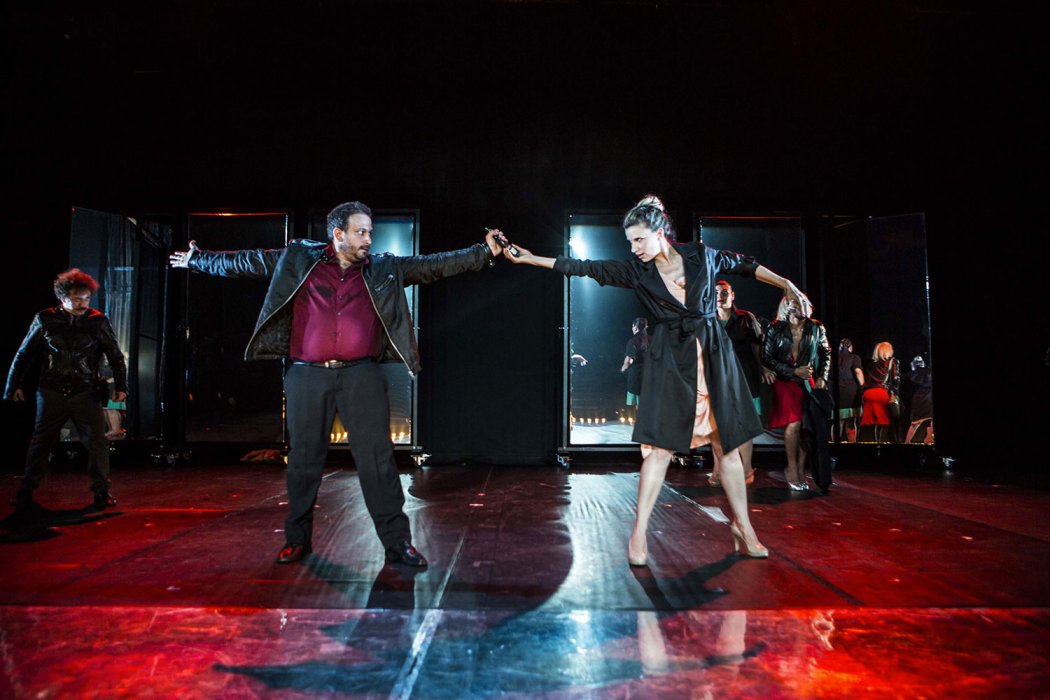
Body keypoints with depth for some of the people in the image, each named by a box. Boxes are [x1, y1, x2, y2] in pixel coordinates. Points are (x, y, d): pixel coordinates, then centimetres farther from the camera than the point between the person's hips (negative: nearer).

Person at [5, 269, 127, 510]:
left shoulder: (98, 321, -2)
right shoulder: (45, 320, 0)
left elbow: (115, 355, 5)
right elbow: (24, 355, 9)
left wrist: (121, 386, 1)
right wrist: (14, 385, 11)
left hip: (86, 393, -1)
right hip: (51, 393, 1)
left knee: (97, 442, -6)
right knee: (40, 443, 11)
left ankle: (102, 492, 3)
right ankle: (26, 491, 25)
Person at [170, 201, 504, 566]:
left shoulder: (383, 269, 8)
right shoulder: (298, 259, 8)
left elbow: (435, 265, 5)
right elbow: (243, 263, 17)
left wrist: (486, 251, 0)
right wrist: (197, 259, 21)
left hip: (360, 375, 0)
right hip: (307, 376, 1)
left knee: (377, 456, -4)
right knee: (304, 458, 10)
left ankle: (397, 540, 3)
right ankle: (297, 538, 27)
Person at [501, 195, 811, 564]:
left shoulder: (700, 254, 0)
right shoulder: (635, 270, -1)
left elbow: (745, 264, 13)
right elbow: (585, 267, -3)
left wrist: (786, 284, 13)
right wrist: (531, 259, -5)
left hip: (713, 355, 1)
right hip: (670, 359, -1)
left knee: (727, 445, 6)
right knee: (661, 446, -6)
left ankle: (743, 527, 19)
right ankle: (639, 533, 1)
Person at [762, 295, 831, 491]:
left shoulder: (816, 328, 3)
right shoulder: (775, 329, -4)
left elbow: (826, 353, 15)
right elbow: (767, 358, -6)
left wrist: (822, 377, 4)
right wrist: (795, 371, -12)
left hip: (809, 382, 3)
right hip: (785, 382, -3)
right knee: (794, 424, -14)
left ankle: (800, 469, 11)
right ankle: (792, 469, 2)